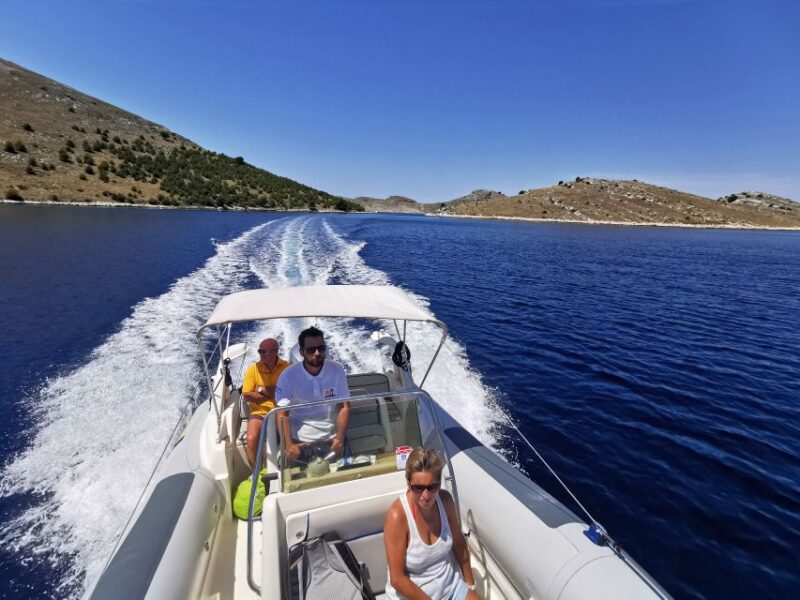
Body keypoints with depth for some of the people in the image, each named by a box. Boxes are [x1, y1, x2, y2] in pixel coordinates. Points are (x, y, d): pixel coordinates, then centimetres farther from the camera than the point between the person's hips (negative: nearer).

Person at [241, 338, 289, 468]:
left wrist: (263, 390, -10)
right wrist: (273, 394, -9)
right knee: (251, 440, -23)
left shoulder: (287, 367, -2)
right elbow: (247, 395, -4)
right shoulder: (253, 368, 1)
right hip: (259, 412, 1)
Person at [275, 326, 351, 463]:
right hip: (299, 441, -1)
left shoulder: (337, 370, -7)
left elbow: (344, 407, -4)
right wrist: (288, 445, -22)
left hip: (331, 439, 1)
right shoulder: (288, 376, -11)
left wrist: (340, 438, -14)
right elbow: (282, 414, -10)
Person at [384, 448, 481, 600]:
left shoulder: (445, 500, -12)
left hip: (451, 586, 5)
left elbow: (458, 543, 4)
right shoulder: (397, 515, -26)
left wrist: (471, 585, 10)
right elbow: (397, 578, -19)